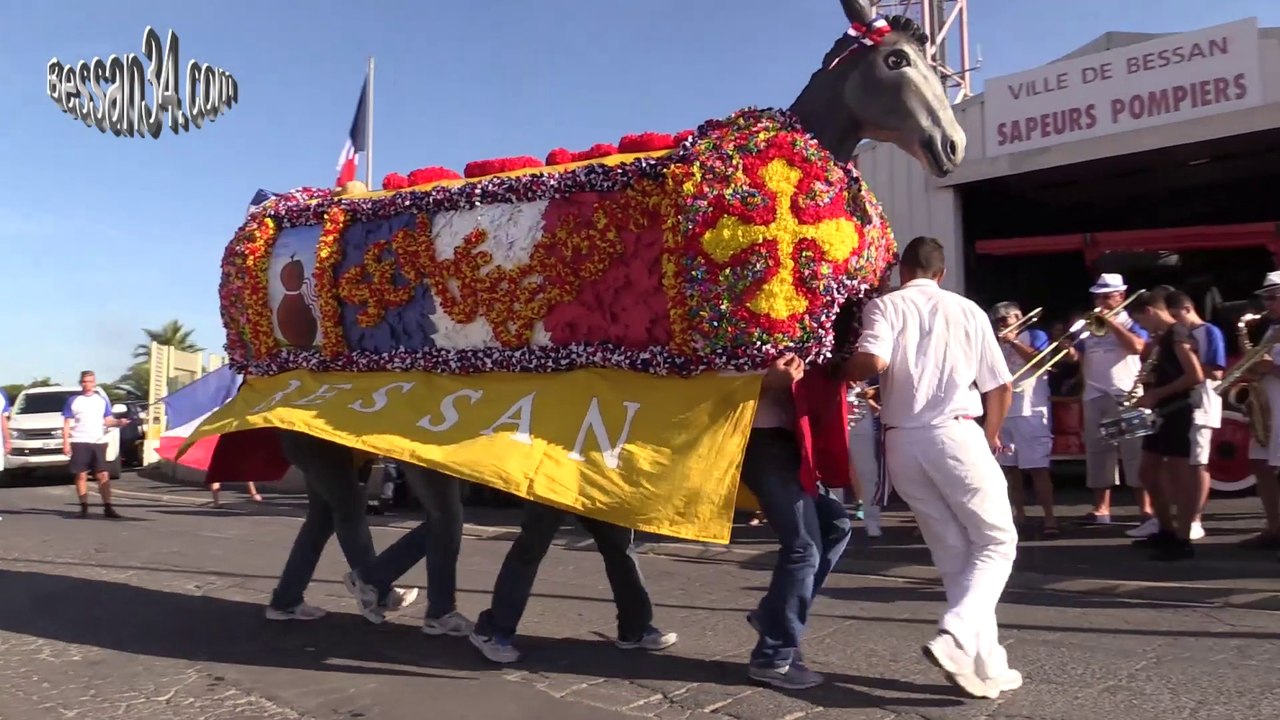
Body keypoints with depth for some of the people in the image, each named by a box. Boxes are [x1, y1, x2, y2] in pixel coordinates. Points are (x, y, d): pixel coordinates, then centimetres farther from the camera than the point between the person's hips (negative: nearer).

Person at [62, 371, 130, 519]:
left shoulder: (102, 400, 11)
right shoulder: (73, 400, 4)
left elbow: (107, 420, 9)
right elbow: (67, 423, 2)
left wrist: (118, 422, -12)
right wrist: (66, 442, -7)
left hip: (99, 442, 2)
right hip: (79, 442, -2)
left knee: (103, 475, -2)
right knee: (81, 475, 1)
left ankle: (107, 507, -2)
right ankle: (84, 507, 8)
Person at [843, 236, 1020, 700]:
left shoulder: (884, 306, 5)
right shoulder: (967, 310, 10)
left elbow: (872, 362, -16)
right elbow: (1000, 386, 13)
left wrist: (842, 371, 5)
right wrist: (991, 437, 30)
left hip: (901, 443, 2)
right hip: (955, 434, -2)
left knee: (953, 554, 12)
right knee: (996, 542, 8)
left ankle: (987, 664, 15)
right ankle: (955, 639, -11)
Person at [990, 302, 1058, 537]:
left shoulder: (1035, 335, 4)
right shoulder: (997, 344, 19)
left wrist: (1013, 341, -9)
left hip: (1031, 412, -6)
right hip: (1002, 412, 6)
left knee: (1037, 467, -9)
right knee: (1009, 467, 7)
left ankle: (1049, 518, -8)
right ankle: (1019, 514, 16)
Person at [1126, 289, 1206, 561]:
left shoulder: (1177, 334, -13)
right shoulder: (1163, 337, 16)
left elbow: (1196, 376, -22)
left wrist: (1156, 394, -16)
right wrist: (1148, 396, 3)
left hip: (1177, 413, -10)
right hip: (1161, 413, 10)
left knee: (1179, 475, -6)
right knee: (1149, 473, 14)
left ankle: (1182, 541, -1)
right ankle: (1167, 531, 24)